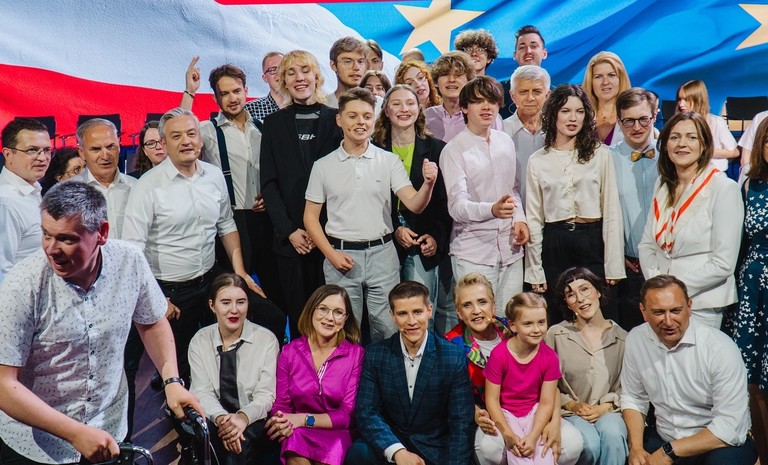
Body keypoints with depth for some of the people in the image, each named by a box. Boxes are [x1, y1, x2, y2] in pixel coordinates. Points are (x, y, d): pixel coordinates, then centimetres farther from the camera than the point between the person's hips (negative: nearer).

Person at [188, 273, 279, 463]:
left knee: (241, 440, -33)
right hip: (214, 418, 2)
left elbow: (266, 394, -6)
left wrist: (243, 417, -27)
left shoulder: (266, 339, 0)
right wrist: (221, 418, -26)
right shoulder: (200, 341, 5)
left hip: (253, 421, -1)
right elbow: (202, 392, -4)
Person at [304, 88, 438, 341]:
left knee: (389, 333, 5)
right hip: (341, 256, 0)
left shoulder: (389, 161, 2)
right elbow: (310, 217, 6)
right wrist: (331, 254, -6)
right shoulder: (323, 166, 3)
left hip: (381, 254, 0)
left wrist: (428, 183, -27)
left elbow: (414, 205, -6)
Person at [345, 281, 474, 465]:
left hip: (435, 449, 0)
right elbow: (366, 413, -8)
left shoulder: (455, 357, -9)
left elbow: (461, 423, -8)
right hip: (390, 444, 0)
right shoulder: (374, 355, -4)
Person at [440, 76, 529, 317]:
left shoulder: (506, 142, 11)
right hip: (473, 251, -5)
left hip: (510, 246, 5)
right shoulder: (454, 150, -8)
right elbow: (457, 206, -17)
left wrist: (519, 219, 4)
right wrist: (492, 209, -35)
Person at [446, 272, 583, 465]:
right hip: (490, 418, -1)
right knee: (489, 446, -36)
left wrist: (555, 421, -16)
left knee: (572, 442, -24)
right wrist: (476, 414, -23)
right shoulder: (453, 344, -6)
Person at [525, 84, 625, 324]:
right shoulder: (537, 160, 7)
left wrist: (613, 265, -3)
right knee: (557, 321, 6)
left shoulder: (601, 154, 4)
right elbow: (534, 218, 8)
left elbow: (612, 211, 2)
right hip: (554, 244, 1)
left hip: (592, 241, -1)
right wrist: (535, 270, 3)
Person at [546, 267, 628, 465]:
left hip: (609, 411, 1)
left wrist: (606, 407, -11)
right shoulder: (556, 335, 0)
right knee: (590, 444, -32)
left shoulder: (621, 337, 6)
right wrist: (571, 405, -11)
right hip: (570, 413, -1)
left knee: (612, 434, -35)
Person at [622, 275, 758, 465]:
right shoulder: (635, 339, -7)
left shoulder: (721, 348, -22)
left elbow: (729, 427, -24)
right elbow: (633, 398, 6)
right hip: (663, 439, 4)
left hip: (721, 443, -4)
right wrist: (636, 448, -9)